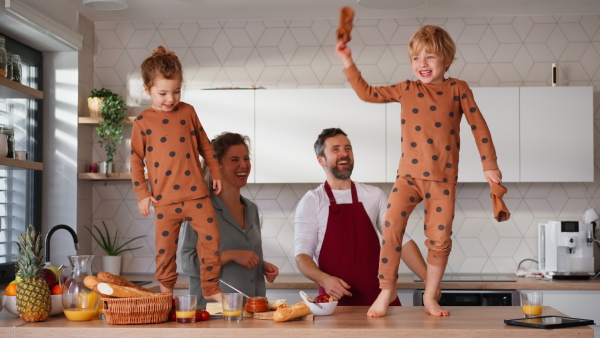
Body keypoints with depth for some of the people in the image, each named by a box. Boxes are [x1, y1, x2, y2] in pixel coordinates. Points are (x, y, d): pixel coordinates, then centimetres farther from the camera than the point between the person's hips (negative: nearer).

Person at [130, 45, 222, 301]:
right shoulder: (142, 122, 1)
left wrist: (215, 172, 14)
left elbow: (204, 145, 16)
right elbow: (136, 159, 3)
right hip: (164, 199, -2)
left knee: (211, 239, -2)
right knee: (165, 247, 3)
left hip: (196, 194, 2)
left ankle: (211, 289, 11)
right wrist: (142, 193, -1)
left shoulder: (187, 112, 7)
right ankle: (165, 294, 18)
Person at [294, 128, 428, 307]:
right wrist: (324, 279, -23)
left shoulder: (374, 196, 12)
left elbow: (401, 241, 9)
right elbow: (302, 255, -2)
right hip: (336, 299, -3)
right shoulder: (311, 201, 3)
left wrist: (429, 279, -4)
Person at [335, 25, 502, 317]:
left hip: (442, 179, -1)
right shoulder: (406, 90, 8)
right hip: (409, 175, 1)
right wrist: (348, 64, 8)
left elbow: (479, 127, 3)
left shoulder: (458, 89, 3)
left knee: (440, 238, 1)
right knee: (392, 226, -16)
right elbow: (368, 93, 15)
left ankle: (430, 297, 18)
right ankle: (386, 290, -4)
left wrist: (489, 164, 0)